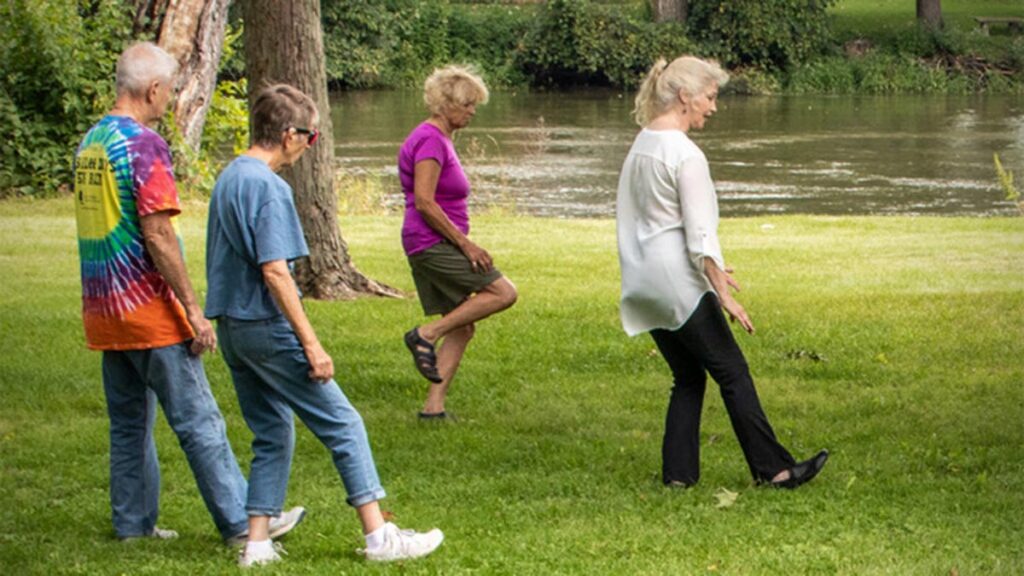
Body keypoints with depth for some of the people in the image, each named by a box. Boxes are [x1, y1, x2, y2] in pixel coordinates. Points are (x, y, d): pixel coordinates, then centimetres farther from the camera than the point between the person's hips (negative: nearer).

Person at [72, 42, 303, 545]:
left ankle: (133, 523, 17)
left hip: (103, 309, 8)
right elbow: (158, 235, -19)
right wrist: (193, 309, -16)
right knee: (199, 422, -3)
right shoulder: (144, 145, -15)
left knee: (128, 423, 14)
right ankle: (242, 522, 0)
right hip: (148, 308, -8)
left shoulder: (90, 143, 12)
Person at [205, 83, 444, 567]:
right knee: (342, 424, -1)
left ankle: (256, 543, 12)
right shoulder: (269, 188, -17)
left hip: (229, 324, 9)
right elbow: (275, 273, -22)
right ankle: (378, 535, 0)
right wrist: (311, 344, -20)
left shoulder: (228, 178, 12)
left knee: (272, 433, 16)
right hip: (266, 327, -9)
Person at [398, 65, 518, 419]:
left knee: (462, 328, 8)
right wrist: (465, 244, -18)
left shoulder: (439, 139, 18)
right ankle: (425, 335, -10)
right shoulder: (431, 140, -14)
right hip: (433, 243, -10)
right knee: (503, 293, -11)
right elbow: (424, 202, -21)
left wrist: (461, 243, 20)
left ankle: (433, 406, 5)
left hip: (429, 246, 10)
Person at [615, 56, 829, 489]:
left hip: (644, 282, 9)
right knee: (732, 372, -3)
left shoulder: (641, 145, 13)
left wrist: (711, 271, 26)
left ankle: (678, 471, 10)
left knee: (688, 378, 14)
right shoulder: (685, 154, -14)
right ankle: (773, 468, -1)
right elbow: (699, 233, -17)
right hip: (678, 281, -9)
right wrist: (724, 293, -15)